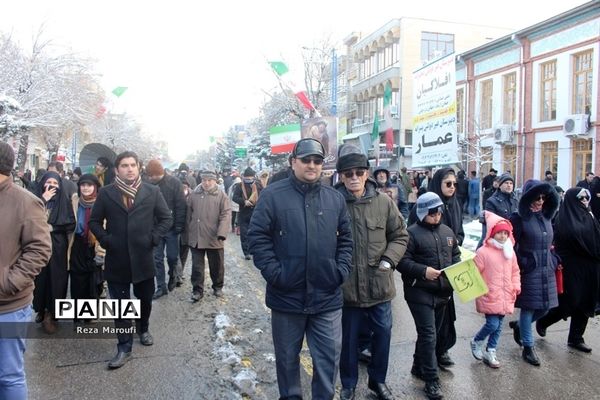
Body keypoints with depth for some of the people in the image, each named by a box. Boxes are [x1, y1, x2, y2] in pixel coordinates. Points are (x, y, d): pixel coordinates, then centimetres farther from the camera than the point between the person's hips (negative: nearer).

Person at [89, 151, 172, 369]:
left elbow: (166, 218, 3)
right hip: (116, 259, 0)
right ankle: (124, 348, 19)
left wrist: (154, 238, -7)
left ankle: (143, 329, 45)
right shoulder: (106, 193, 0)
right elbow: (94, 221, 7)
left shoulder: (152, 192, -1)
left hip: (143, 257, 1)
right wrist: (105, 239, -6)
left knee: (145, 300, 17)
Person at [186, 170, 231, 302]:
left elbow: (226, 214, -9)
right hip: (196, 237, 2)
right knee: (197, 265, 7)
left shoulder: (221, 195, -2)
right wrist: (188, 233, 8)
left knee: (216, 265, 12)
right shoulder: (194, 195, 7)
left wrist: (222, 233, -20)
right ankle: (197, 290, 17)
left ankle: (218, 287, 30)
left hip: (214, 238, -2)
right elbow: (188, 214, 10)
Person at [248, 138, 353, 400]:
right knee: (287, 356, 18)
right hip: (286, 295, -2)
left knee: (329, 357, 11)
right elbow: (257, 236, -8)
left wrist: (342, 270, -2)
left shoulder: (335, 198, 5)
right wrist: (273, 272, -15)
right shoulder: (273, 195, -6)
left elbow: (346, 238, 10)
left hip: (327, 297, 2)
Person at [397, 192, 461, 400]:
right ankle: (431, 380, 7)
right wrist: (423, 271, -25)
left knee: (431, 334, 17)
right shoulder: (412, 233, -11)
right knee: (428, 335, -5)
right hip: (420, 292, -7)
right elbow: (402, 261, -15)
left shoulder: (447, 231, 11)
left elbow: (456, 255, 20)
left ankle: (418, 367, 35)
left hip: (443, 292, 7)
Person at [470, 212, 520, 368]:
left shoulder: (510, 252, 8)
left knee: (498, 326, 12)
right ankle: (477, 342, 19)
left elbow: (515, 271, 18)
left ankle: (490, 352, 25)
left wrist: (516, 286, 7)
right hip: (489, 297, -6)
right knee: (492, 324, -8)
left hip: (505, 297, 6)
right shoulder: (483, 251, -12)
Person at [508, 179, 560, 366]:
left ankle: (518, 325, 37)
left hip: (546, 270, 6)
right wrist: (521, 265, -13)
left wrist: (554, 261, 10)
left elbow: (549, 244, 19)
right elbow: (511, 246, -11)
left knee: (544, 308, 11)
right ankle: (528, 348, 17)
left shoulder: (545, 217, 9)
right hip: (529, 271, -6)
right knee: (528, 308, 3)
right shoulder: (519, 218, -11)